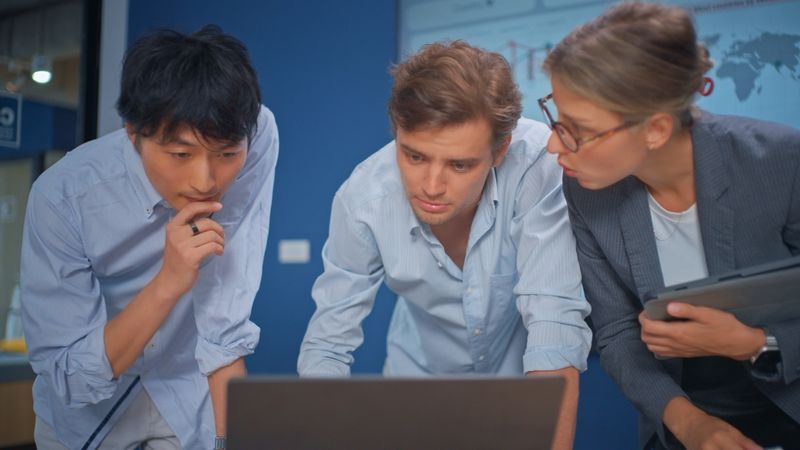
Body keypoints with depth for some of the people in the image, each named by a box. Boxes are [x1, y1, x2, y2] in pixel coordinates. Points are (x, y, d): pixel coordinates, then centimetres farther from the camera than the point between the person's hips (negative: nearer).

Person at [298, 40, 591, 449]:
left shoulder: (538, 163, -28)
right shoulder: (362, 199, -22)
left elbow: (556, 327, -30)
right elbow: (326, 346, -14)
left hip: (523, 378, -1)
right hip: (422, 377, 1)